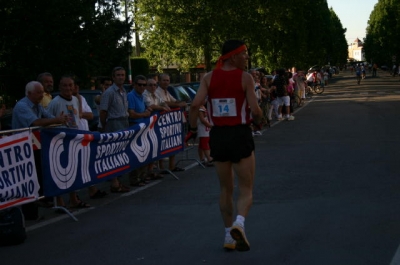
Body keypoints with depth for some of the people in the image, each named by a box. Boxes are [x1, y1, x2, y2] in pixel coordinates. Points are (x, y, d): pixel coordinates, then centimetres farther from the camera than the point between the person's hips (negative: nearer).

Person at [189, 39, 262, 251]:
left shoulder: (209, 78, 2)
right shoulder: (245, 77, -7)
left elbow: (195, 105, -9)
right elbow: (255, 111, -13)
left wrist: (193, 128, 4)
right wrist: (258, 117, 9)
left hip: (218, 136, 4)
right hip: (240, 135, -4)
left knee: (226, 189, 17)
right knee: (246, 189, 6)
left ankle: (229, 236, 21)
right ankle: (239, 224, -21)